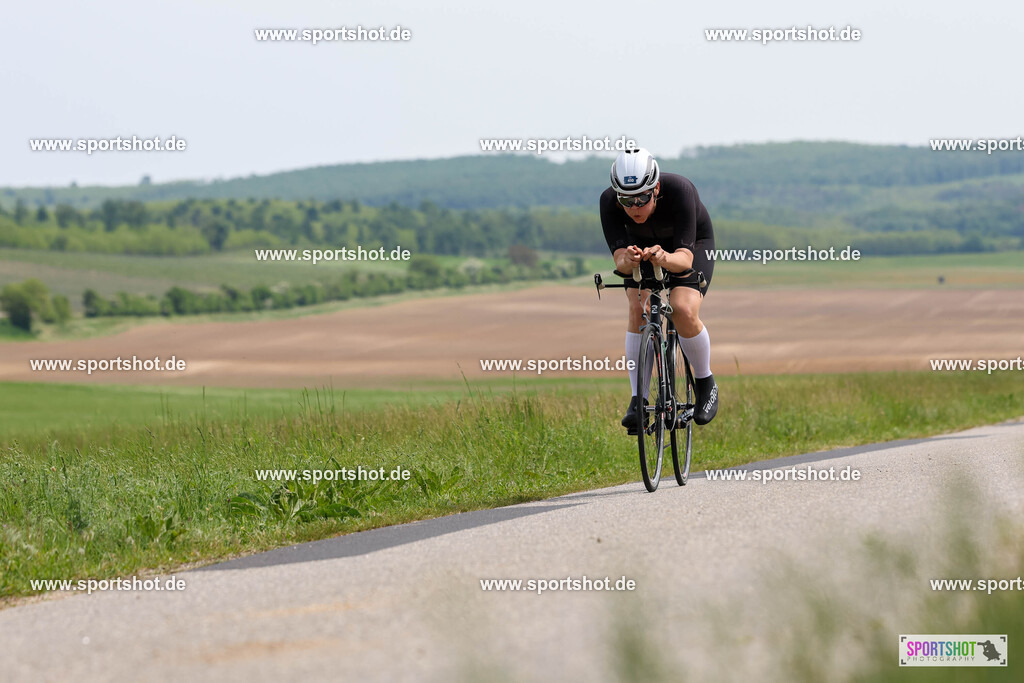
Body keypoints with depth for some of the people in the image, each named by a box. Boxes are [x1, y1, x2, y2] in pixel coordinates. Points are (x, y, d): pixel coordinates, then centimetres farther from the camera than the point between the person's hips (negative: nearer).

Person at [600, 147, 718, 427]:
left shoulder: (680, 191, -38)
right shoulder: (609, 201, -31)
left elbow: (685, 258, -42)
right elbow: (620, 260, -35)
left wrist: (664, 258, -64)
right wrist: (627, 261, -58)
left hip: (692, 245, -2)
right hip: (642, 246, 2)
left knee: (684, 311, -25)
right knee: (638, 309, -23)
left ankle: (705, 383, 0)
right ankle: (638, 400, -16)